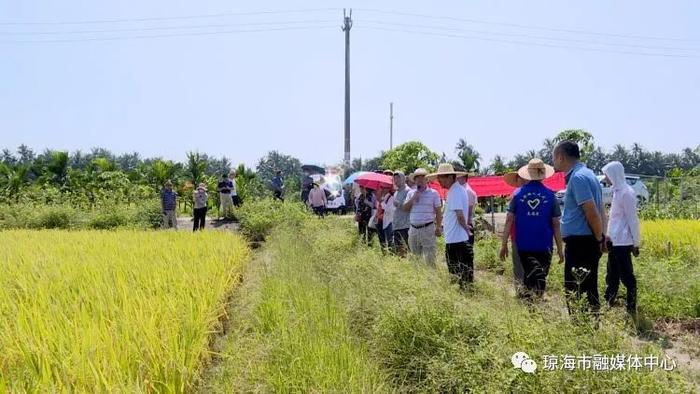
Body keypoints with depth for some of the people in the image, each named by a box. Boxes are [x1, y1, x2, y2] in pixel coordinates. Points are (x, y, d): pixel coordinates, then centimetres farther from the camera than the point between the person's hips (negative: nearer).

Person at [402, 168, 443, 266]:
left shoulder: (433, 193, 1)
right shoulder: (411, 193, 13)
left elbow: (438, 212, 1)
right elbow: (405, 208, 5)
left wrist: (438, 227, -4)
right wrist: (413, 198, -7)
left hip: (428, 228, -4)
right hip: (413, 228, 4)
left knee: (429, 258, -5)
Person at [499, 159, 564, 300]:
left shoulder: (518, 193, 0)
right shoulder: (550, 195, -2)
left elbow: (509, 220, -2)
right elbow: (555, 224, -1)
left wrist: (504, 244, 3)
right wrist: (560, 248, 6)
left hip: (524, 245, 1)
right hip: (544, 245, -1)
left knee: (529, 275, 8)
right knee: (541, 276, 9)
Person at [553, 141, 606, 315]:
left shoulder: (577, 178, -15)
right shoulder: (587, 174, 16)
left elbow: (592, 212, -21)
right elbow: (599, 211, 17)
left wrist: (599, 238, -10)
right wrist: (601, 237, 12)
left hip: (579, 243, -10)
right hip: (585, 243, 10)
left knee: (575, 293, -5)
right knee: (589, 290, 15)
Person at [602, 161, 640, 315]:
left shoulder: (626, 192, -15)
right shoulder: (617, 191, 12)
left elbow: (632, 219, -15)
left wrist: (635, 243, -13)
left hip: (623, 242, -9)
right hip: (614, 241, 9)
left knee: (626, 276, -1)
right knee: (612, 276, 15)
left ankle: (631, 309, 8)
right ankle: (608, 305, 23)